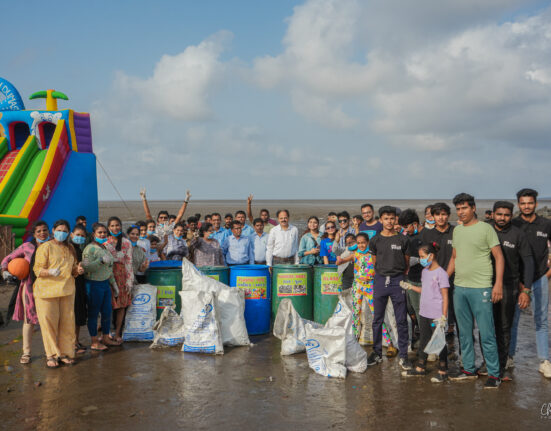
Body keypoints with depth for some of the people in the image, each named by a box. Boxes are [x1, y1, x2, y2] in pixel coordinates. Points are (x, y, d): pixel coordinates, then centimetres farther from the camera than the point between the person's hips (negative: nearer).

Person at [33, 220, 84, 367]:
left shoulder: (70, 249, 16)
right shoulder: (45, 247, -2)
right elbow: (37, 269, -7)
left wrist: (77, 270, 2)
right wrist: (50, 272, -26)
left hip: (67, 290, 5)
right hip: (47, 291, -5)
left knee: (67, 323, 4)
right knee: (49, 323, -1)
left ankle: (65, 353, 14)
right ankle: (51, 355, 9)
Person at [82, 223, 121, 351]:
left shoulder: (104, 248, 15)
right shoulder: (90, 248, -12)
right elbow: (86, 267, -22)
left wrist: (114, 284, 26)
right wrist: (101, 260, -28)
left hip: (105, 283, 8)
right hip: (93, 284, -8)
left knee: (107, 311, 12)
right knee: (93, 313, 1)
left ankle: (105, 338, 25)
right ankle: (94, 342, 9)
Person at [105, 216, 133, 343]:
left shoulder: (126, 243, 7)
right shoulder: (104, 242, 7)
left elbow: (129, 262, 4)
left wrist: (129, 281, -2)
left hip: (122, 276, 0)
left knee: (121, 305, 1)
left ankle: (117, 334, 10)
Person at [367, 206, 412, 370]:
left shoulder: (402, 239, 2)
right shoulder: (375, 240, 5)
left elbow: (407, 263, 9)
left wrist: (401, 278, 5)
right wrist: (383, 275, 9)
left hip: (398, 281, -1)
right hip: (380, 281, 2)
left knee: (401, 320, 1)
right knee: (377, 320, 7)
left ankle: (403, 355, 8)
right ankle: (377, 353, 17)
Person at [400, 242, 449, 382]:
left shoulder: (441, 273, -14)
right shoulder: (425, 271, 10)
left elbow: (445, 296, -14)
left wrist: (444, 316, -17)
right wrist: (410, 287, 13)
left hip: (436, 315, -8)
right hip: (424, 313, 8)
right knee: (423, 341, 16)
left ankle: (442, 371, 14)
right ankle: (420, 368, 28)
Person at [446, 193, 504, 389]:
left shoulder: (486, 228, -5)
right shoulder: (457, 230, 13)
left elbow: (499, 257, -7)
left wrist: (498, 284, -15)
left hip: (481, 288, -6)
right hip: (459, 288, 6)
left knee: (487, 334, -3)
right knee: (464, 333, 13)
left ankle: (494, 374, 7)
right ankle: (469, 369, 24)